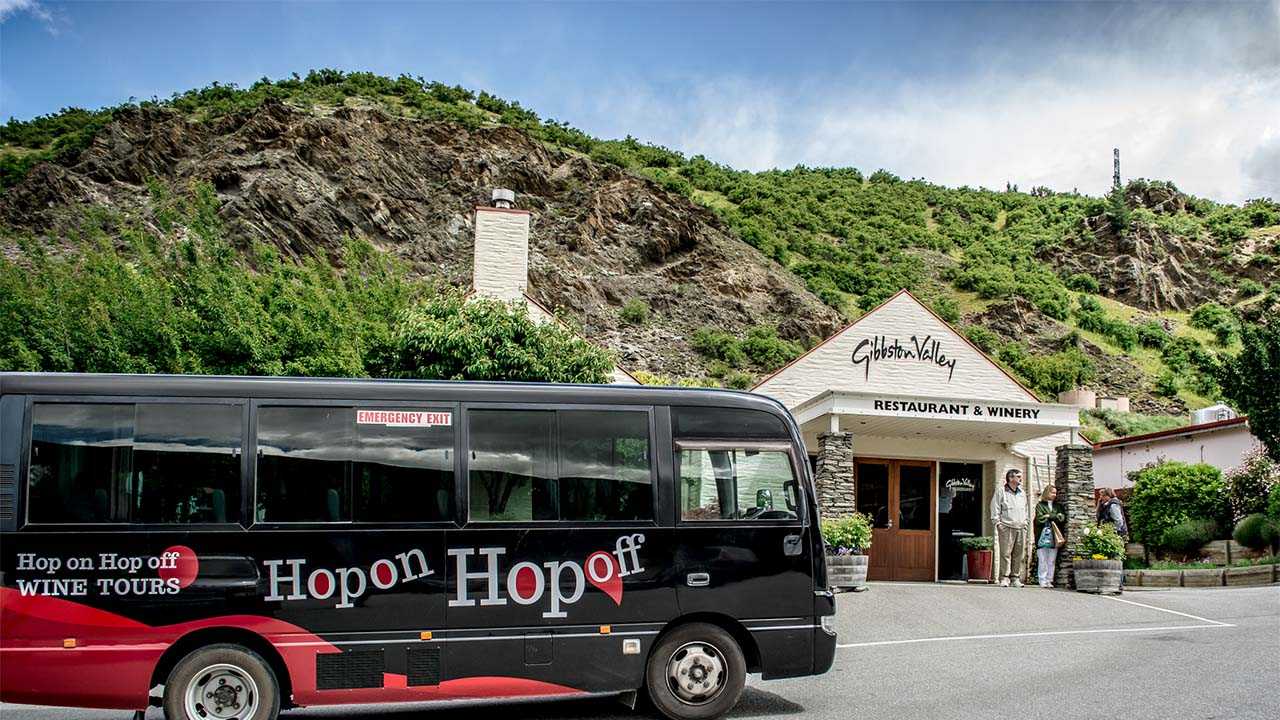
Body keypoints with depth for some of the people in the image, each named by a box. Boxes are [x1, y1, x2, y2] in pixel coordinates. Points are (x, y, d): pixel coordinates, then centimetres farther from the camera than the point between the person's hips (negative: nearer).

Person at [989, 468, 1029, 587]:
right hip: (1006, 527, -5)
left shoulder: (1022, 493, 20)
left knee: (1020, 555, 1)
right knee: (1005, 554, -9)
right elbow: (995, 510, 1)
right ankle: (1004, 578, -7)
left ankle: (1015, 578, 6)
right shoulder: (1001, 492, 3)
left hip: (1021, 528, 5)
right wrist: (998, 523, -7)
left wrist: (1025, 523, 17)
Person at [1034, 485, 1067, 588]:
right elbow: (1040, 519, -7)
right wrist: (1055, 516, -4)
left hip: (1054, 536, 4)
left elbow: (1063, 518, 6)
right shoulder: (1040, 505, 6)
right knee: (1042, 560, -5)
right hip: (1043, 536, -4)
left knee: (1052, 561, 2)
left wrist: (1049, 516, -8)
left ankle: (1049, 580, 6)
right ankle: (1042, 581, -3)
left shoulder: (1058, 506, 19)